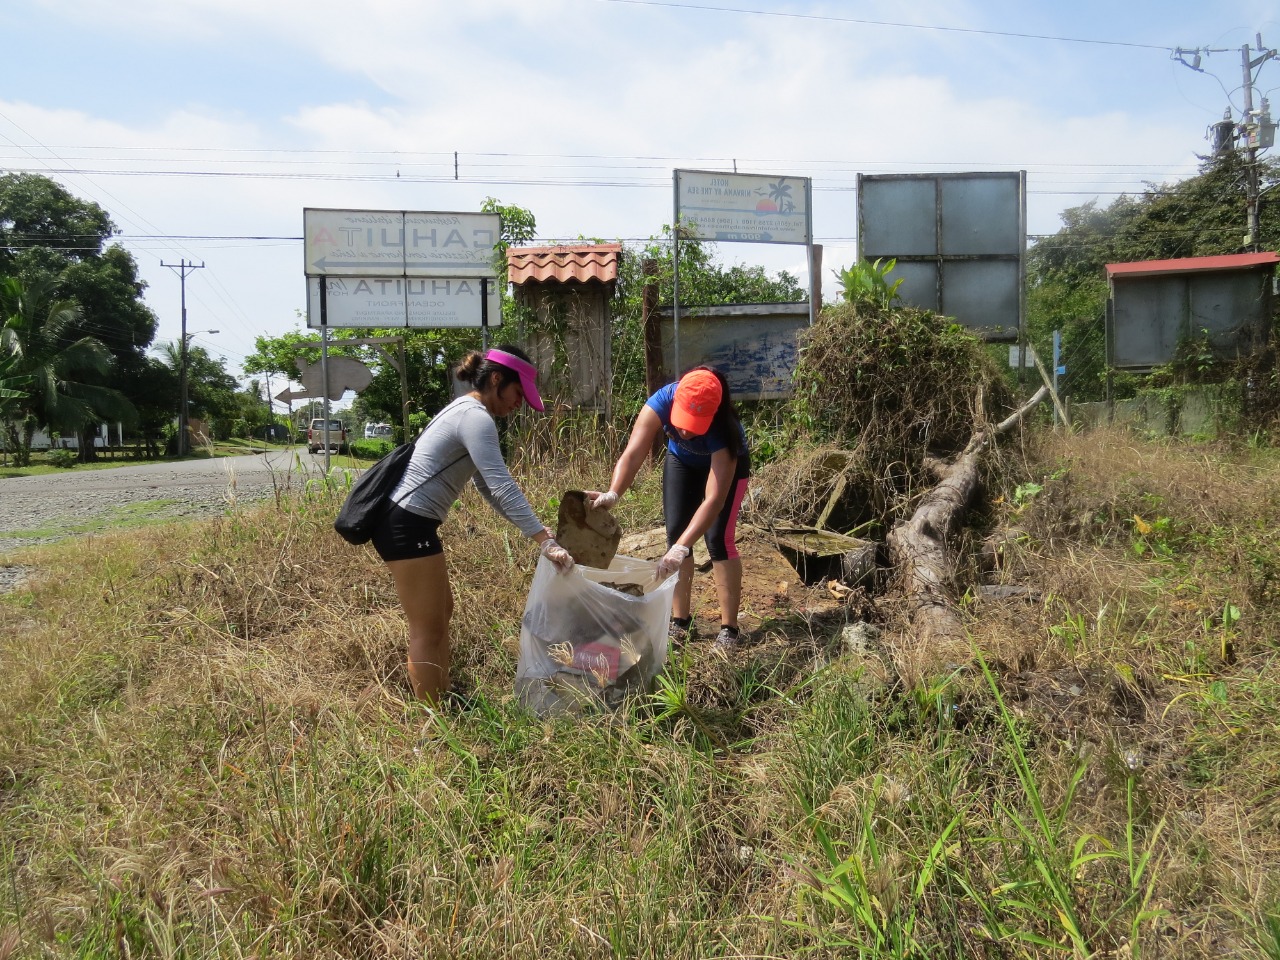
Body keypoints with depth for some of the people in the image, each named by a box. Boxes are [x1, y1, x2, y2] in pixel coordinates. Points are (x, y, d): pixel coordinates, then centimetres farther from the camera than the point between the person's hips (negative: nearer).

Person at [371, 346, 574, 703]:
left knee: (441, 614, 18)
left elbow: (487, 486, 20)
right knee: (428, 630, -2)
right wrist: (545, 541, -26)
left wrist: (536, 529, 15)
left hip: (402, 521, 11)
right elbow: (503, 486, -23)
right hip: (408, 525, -11)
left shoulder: (465, 412, 18)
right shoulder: (476, 418, -14)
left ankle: (442, 703, 27)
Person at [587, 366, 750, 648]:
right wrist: (612, 494, -62)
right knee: (675, 532, -4)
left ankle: (729, 628, -4)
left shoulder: (722, 430, -43)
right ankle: (681, 620, 8)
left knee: (718, 538, -14)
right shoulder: (662, 402, -37)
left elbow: (714, 499, -47)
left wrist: (681, 549, -57)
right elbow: (632, 454, -43)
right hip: (682, 461, 3)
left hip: (726, 463, -3)